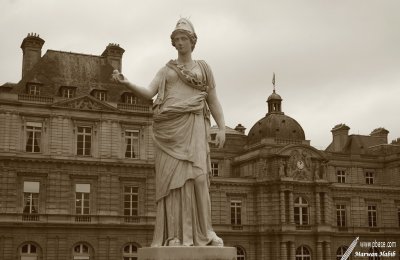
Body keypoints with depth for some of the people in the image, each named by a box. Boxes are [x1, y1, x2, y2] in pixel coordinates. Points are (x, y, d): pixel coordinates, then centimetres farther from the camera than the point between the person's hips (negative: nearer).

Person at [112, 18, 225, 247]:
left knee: (196, 174, -17)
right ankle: (176, 235, -10)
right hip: (169, 127, 1)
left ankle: (203, 231, -9)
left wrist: (222, 129, 0)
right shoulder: (166, 70, 18)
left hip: (193, 126, -1)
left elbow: (214, 101, 13)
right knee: (172, 177, -10)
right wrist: (127, 83, -16)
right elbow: (149, 93, 2)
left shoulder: (203, 68, 17)